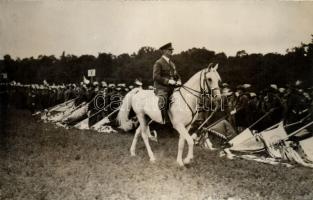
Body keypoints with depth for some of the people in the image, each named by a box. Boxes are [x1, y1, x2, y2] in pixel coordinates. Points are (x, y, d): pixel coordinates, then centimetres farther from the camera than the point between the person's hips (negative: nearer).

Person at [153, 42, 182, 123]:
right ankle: (164, 121, -28)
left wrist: (179, 81, 2)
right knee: (162, 101, -34)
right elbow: (156, 77, -13)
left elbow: (176, 74, 26)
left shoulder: (171, 63, 22)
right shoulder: (158, 63, -3)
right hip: (161, 88, -8)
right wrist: (168, 81, -19)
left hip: (172, 88, 8)